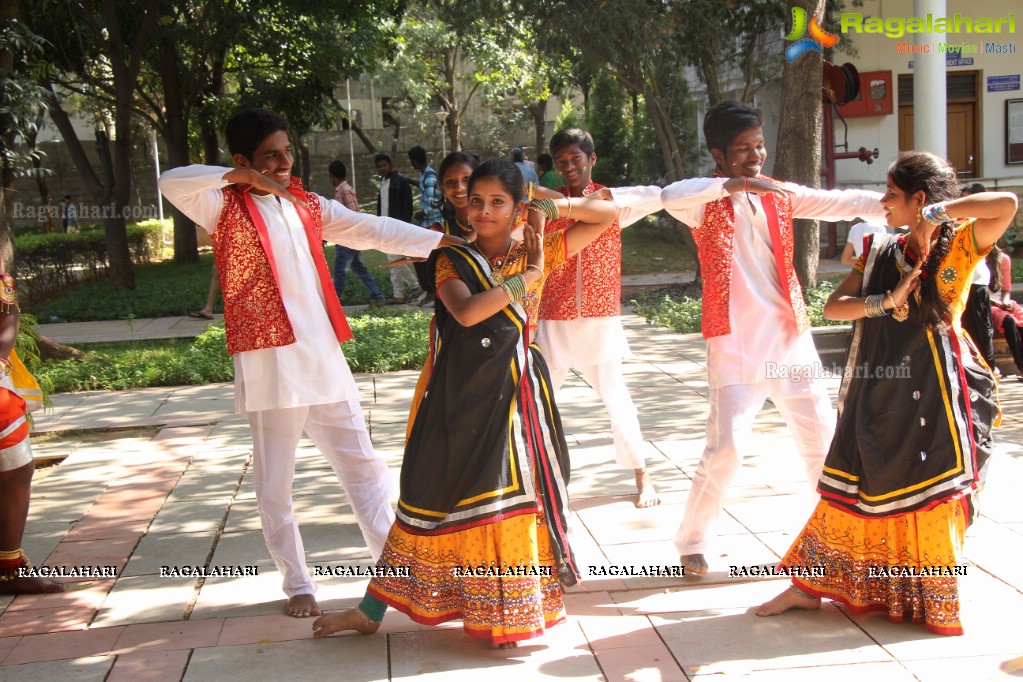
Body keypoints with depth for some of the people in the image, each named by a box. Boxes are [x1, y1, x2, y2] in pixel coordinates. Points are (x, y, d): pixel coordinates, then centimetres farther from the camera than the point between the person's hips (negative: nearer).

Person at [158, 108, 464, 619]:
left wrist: (442, 242, 1)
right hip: (269, 363, -5)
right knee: (275, 483, 5)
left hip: (324, 359, 5)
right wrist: (241, 177, -22)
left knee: (362, 465, 9)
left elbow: (372, 230, 9)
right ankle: (297, 584, 19)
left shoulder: (308, 207, 14)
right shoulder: (225, 208, -1)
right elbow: (171, 182, -18)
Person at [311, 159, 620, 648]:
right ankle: (370, 611, 23)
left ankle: (507, 615, 23)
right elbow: (467, 312, -20)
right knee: (430, 497, 9)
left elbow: (608, 215, 3)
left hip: (514, 396, 0)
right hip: (459, 397, 0)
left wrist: (552, 207, -9)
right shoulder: (452, 260, 0)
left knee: (513, 499, 4)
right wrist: (528, 277, -16)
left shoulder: (538, 252, 3)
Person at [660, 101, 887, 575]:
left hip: (790, 337, 5)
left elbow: (840, 203, -1)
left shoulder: (779, 195, 10)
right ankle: (691, 541, 10)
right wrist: (738, 183, -34)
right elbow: (670, 197, -28)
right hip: (735, 344, -5)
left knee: (823, 437, 10)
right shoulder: (706, 201, -5)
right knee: (725, 449, -9)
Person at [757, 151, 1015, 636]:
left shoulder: (960, 245, -4)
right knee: (849, 490, 9)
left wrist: (937, 213, -14)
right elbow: (833, 307, 1)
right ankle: (809, 587, 18)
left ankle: (934, 603, 19)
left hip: (933, 391, -4)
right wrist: (886, 302, -15)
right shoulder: (881, 253, 8)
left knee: (932, 497, 2)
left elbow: (1007, 204, -21)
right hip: (877, 390, 4)